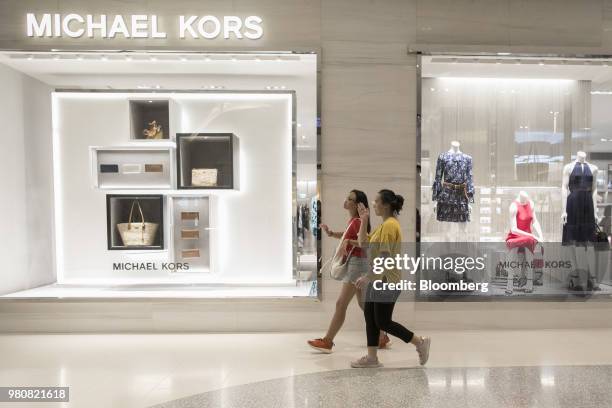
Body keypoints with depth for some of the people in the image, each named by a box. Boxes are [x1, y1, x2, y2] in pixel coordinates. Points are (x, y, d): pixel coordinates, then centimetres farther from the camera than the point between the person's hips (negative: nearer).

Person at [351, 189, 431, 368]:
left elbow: (385, 258, -24)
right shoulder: (383, 225, 12)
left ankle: (421, 342, 15)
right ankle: (371, 357, 21)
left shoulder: (390, 225, -19)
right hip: (378, 279, 10)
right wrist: (363, 220, 8)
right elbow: (363, 243, 15)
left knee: (383, 322, -1)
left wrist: (367, 278, -23)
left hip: (386, 281, -10)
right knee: (369, 316, 12)